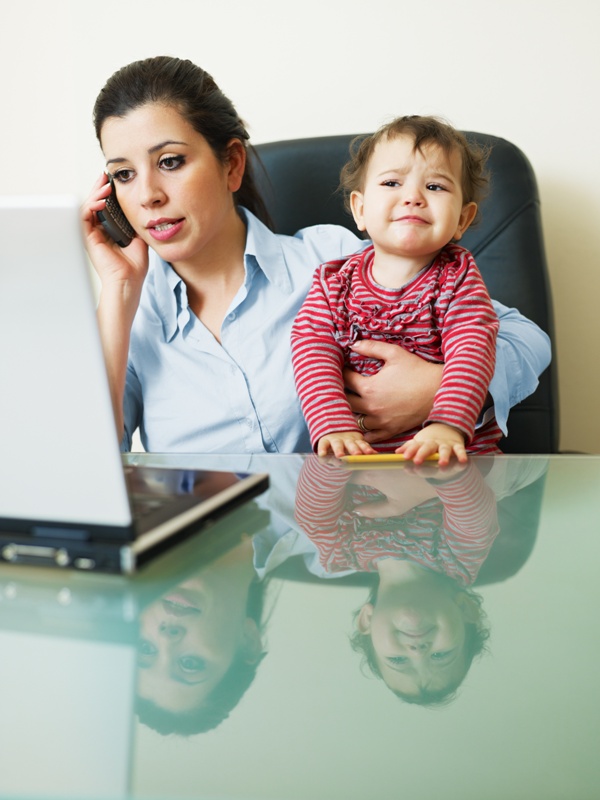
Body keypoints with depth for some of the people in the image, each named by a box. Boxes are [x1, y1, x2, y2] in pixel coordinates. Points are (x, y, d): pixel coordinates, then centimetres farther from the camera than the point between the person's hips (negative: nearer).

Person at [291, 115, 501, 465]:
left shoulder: (457, 276, 2)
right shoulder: (333, 282, 5)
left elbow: (472, 351, -13)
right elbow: (312, 353, -7)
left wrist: (446, 426, -31)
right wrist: (336, 427, -25)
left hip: (455, 452, -1)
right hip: (359, 454, 2)